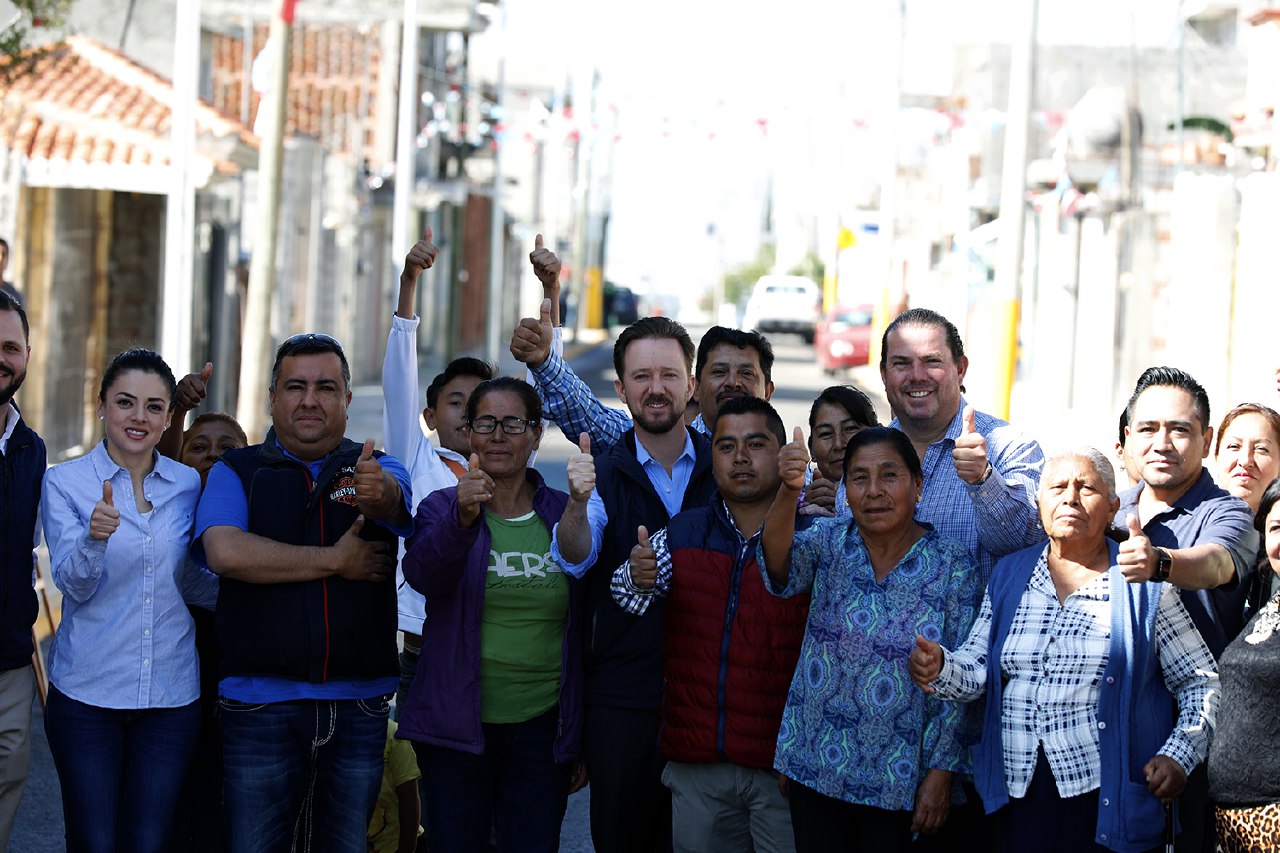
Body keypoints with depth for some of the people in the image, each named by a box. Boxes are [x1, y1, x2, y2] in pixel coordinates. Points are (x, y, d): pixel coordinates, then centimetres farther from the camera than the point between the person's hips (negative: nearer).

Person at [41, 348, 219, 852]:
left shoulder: (188, 486, 6)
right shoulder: (66, 482, -2)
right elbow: (74, 584, -12)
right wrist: (95, 537, -31)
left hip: (170, 695, 2)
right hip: (88, 693, -2)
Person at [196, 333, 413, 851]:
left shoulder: (379, 472, 8)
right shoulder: (235, 472, 5)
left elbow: (394, 502, -17)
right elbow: (225, 551, -14)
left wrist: (379, 491, -42)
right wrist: (335, 561, -10)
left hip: (360, 706, 2)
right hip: (260, 703, -1)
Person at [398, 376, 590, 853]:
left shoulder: (562, 514, 7)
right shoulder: (442, 508, 2)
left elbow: (585, 628, 10)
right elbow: (422, 573, -20)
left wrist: (581, 740, 8)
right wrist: (462, 519, -39)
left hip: (542, 729, 2)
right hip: (459, 726, -1)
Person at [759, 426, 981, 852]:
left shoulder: (952, 564, -5)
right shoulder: (829, 541, 1)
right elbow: (780, 568, -22)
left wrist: (941, 773, -7)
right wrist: (788, 491, -39)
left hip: (899, 780, -2)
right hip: (815, 768, 2)